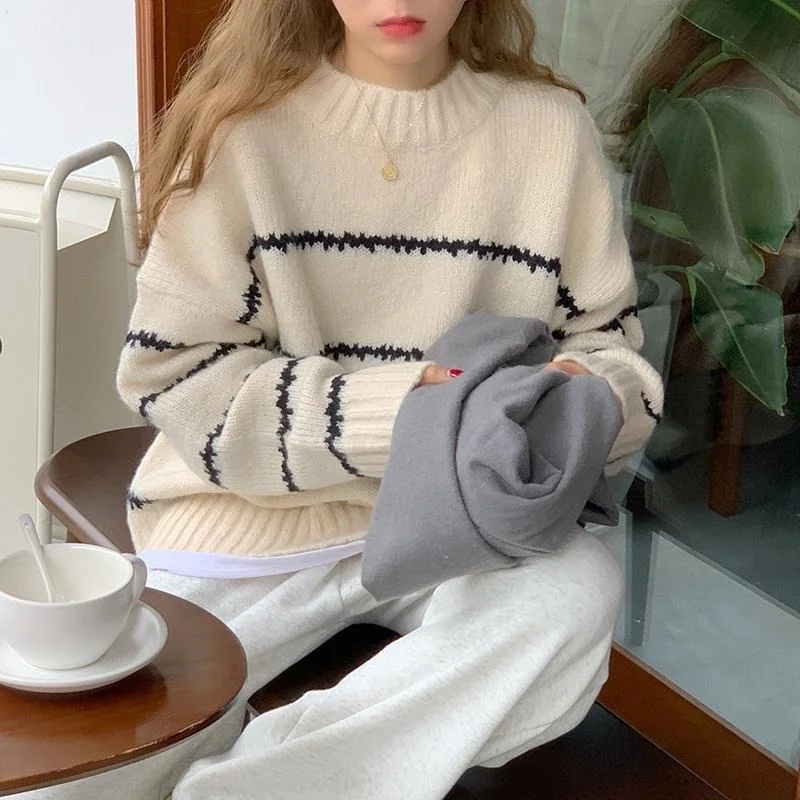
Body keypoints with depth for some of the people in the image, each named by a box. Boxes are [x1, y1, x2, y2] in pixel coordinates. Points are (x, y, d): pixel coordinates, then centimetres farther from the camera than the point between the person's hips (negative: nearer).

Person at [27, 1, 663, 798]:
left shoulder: (550, 126, -2)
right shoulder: (246, 122, -7)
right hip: (255, 511, -1)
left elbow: (608, 339, 6)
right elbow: (174, 372, -8)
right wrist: (386, 412, -21)